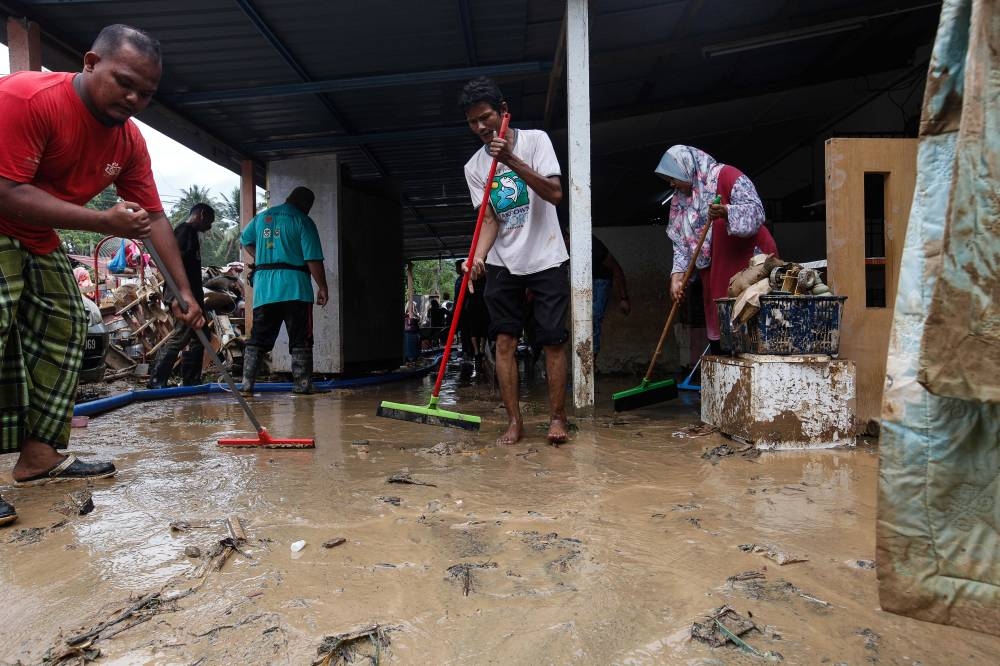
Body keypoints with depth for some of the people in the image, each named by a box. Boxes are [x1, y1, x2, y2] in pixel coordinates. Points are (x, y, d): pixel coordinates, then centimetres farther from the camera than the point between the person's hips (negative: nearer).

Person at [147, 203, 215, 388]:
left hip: (193, 295, 11)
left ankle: (191, 380, 17)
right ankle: (157, 380, -6)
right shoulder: (185, 230, -8)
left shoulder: (191, 233, 22)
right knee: (180, 336, -10)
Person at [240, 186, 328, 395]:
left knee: (258, 338, 9)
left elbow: (245, 239, 31)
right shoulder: (303, 221, -2)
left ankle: (247, 384, 8)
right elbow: (313, 259, -9)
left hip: (263, 288, 5)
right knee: (300, 340, 1)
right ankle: (302, 384, 1)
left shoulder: (262, 216, 15)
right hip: (294, 287, -5)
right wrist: (322, 287, -3)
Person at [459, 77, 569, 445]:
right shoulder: (474, 166, 5)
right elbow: (489, 219, -2)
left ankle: (557, 418, 7)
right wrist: (478, 257, -21)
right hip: (502, 263, 3)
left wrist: (512, 160, -24)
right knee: (505, 340, -2)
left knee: (553, 340, -4)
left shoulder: (535, 139, -3)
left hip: (546, 258, -3)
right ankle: (514, 420, 7)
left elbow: (555, 193, -14)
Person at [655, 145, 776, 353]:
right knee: (718, 336, 6)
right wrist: (677, 274, -5)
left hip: (749, 260, -7)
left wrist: (726, 212, -34)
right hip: (714, 274, 7)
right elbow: (680, 242, 9)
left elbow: (755, 210, -16)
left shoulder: (725, 176, -6)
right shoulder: (680, 200, 14)